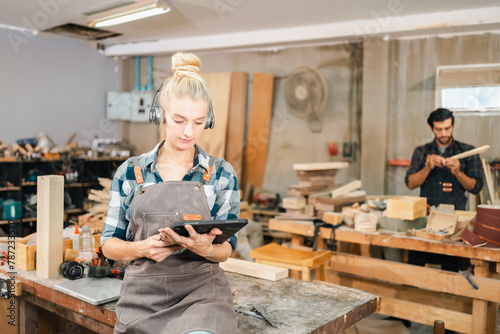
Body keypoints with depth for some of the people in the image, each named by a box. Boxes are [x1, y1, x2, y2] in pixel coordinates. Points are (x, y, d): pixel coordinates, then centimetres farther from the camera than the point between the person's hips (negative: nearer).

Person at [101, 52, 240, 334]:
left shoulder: (221, 174, 2)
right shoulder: (130, 173, 4)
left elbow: (225, 249, 4)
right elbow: (109, 244, 8)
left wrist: (205, 248, -19)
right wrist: (143, 248, -13)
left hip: (201, 289, -2)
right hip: (143, 293, 3)